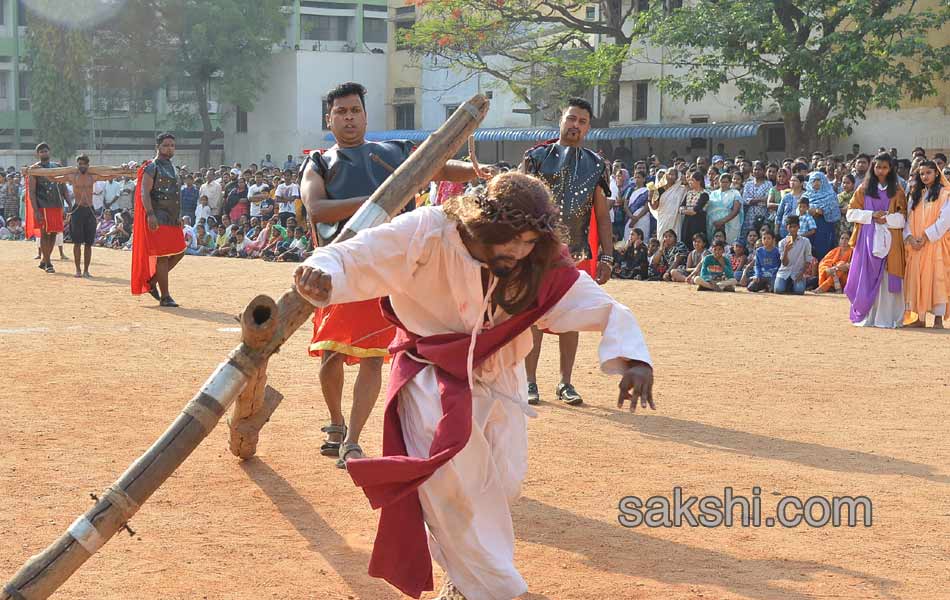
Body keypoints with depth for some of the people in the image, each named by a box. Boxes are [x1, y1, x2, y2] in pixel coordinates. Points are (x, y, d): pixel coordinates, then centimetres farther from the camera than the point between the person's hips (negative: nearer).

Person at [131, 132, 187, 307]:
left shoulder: (172, 168, 18)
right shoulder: (152, 168, -7)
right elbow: (144, 193, -15)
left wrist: (179, 216, 21)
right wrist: (150, 214, -25)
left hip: (173, 219, 9)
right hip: (158, 219, -9)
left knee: (179, 252, 8)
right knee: (163, 256, -7)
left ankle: (152, 281, 21)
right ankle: (165, 297, -3)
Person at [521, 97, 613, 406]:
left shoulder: (596, 164, 9)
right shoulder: (537, 156, 1)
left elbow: (603, 215, 9)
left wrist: (606, 257, 1)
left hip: (579, 253, 3)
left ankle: (565, 383, 16)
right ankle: (529, 383, 8)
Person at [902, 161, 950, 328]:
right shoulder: (916, 195, 16)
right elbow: (908, 218, 11)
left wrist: (926, 237, -15)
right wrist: (910, 237, -7)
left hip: (936, 243, -5)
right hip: (916, 245, 5)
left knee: (937, 278, -8)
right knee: (917, 279, 3)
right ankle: (920, 318, 7)